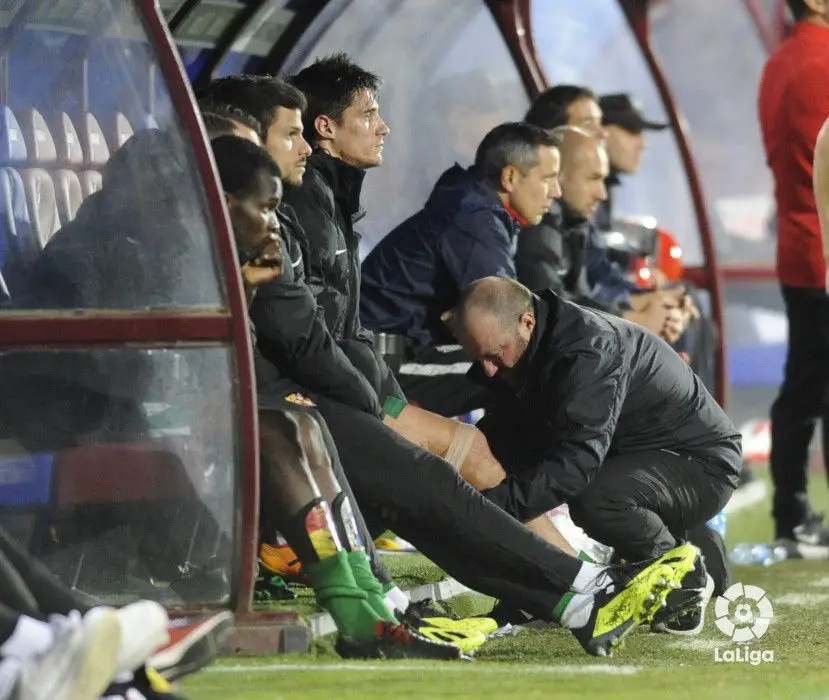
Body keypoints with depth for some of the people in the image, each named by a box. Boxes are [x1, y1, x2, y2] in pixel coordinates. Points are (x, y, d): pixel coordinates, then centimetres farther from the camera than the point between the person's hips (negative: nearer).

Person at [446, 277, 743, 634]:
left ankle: (688, 583, -11)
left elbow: (578, 461, -40)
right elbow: (502, 437, -2)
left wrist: (494, 502, -47)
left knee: (595, 498, -37)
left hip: (702, 464, -9)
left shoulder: (589, 349, -31)